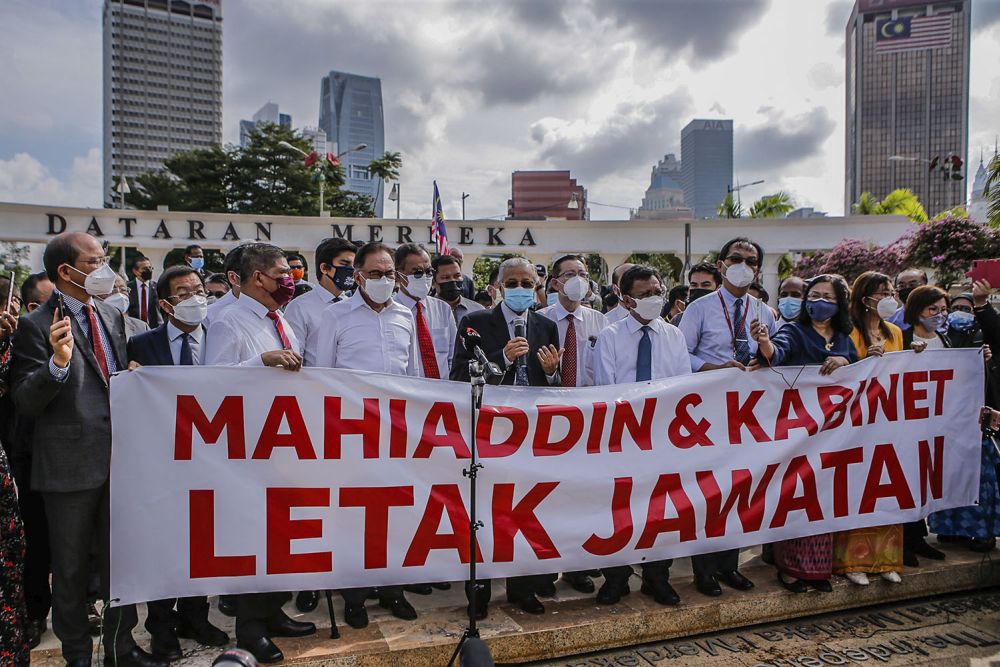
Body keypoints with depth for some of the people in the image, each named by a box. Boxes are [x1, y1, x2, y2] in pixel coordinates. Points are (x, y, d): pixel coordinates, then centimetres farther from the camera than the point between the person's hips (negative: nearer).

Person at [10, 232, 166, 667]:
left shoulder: (112, 317, 11)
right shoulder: (37, 325, -10)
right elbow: (24, 402, -14)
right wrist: (58, 363, -29)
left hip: (119, 458, 6)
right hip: (71, 464, -5)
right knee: (71, 567, 12)